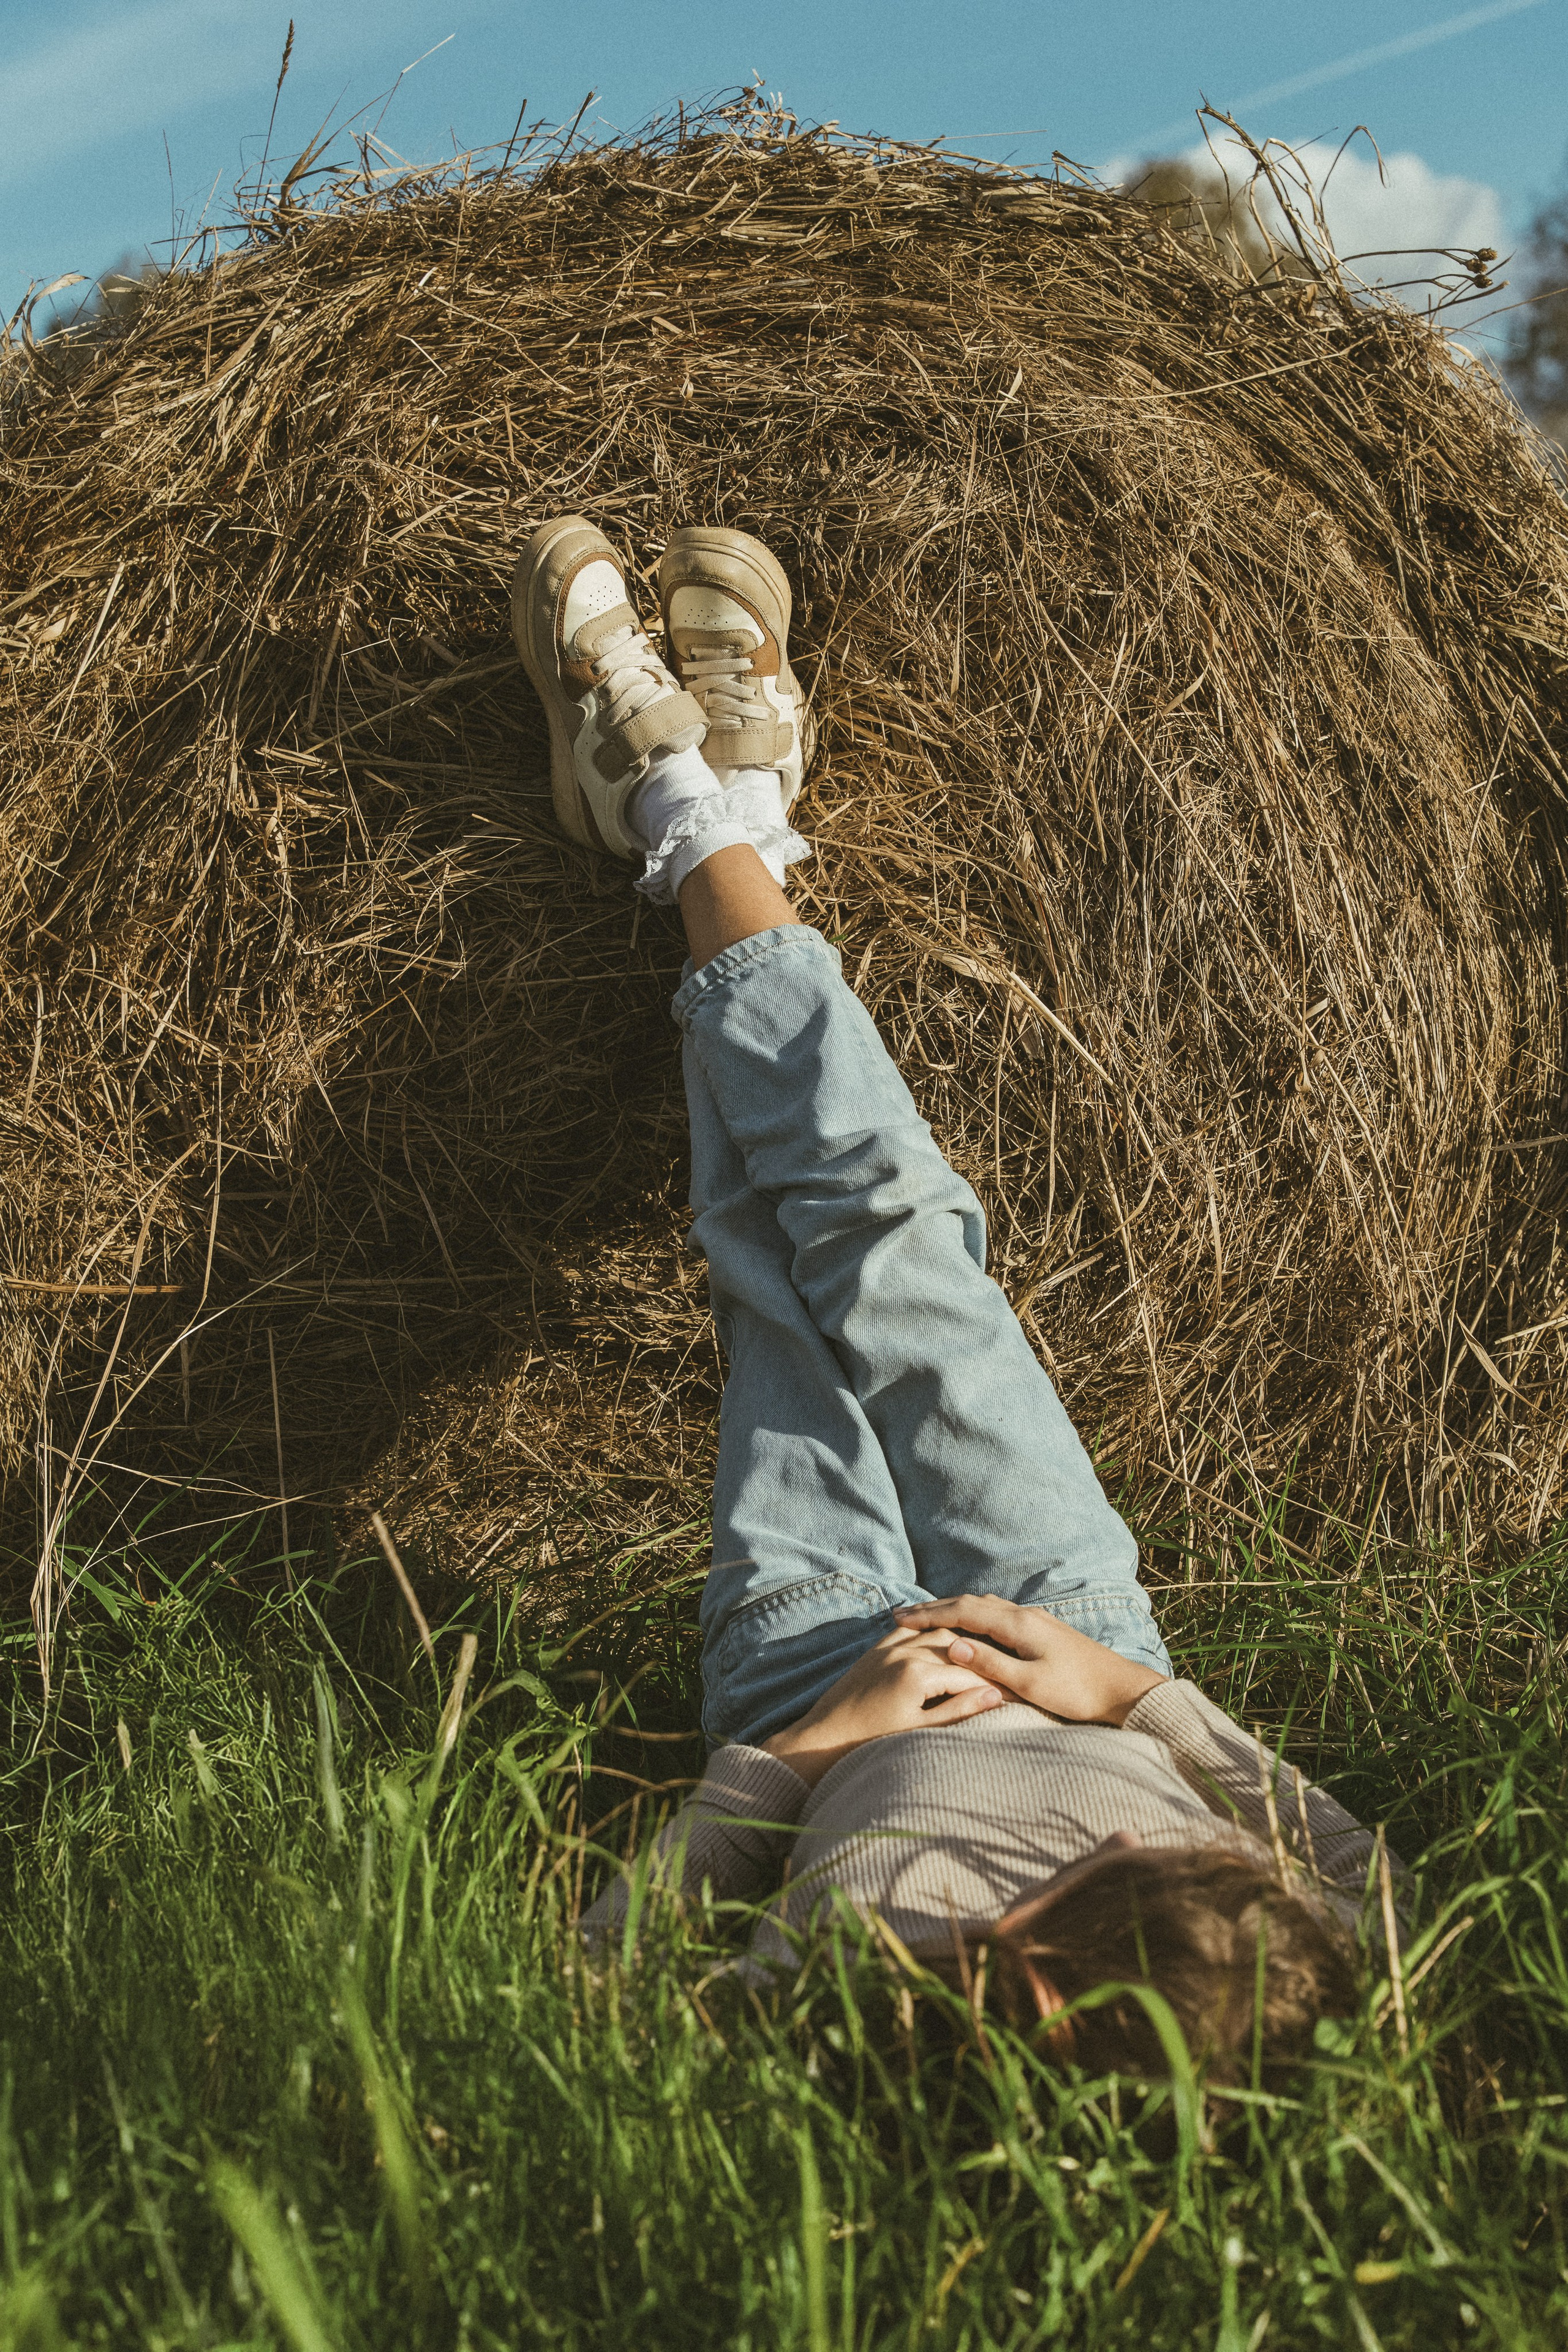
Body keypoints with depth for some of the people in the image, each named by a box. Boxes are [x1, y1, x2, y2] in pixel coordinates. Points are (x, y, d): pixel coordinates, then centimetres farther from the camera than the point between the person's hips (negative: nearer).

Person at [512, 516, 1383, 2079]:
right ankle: (714, 823, 29)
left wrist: (805, 1746, -30)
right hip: (1083, 1654, 2)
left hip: (819, 1703, -2)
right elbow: (1357, 1863, -14)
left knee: (785, 1255, 5)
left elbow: (606, 1970, -27)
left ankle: (677, 800, 30)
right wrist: (1141, 1694, -27)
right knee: (880, 1221, 3)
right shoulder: (1291, 1998, -36)